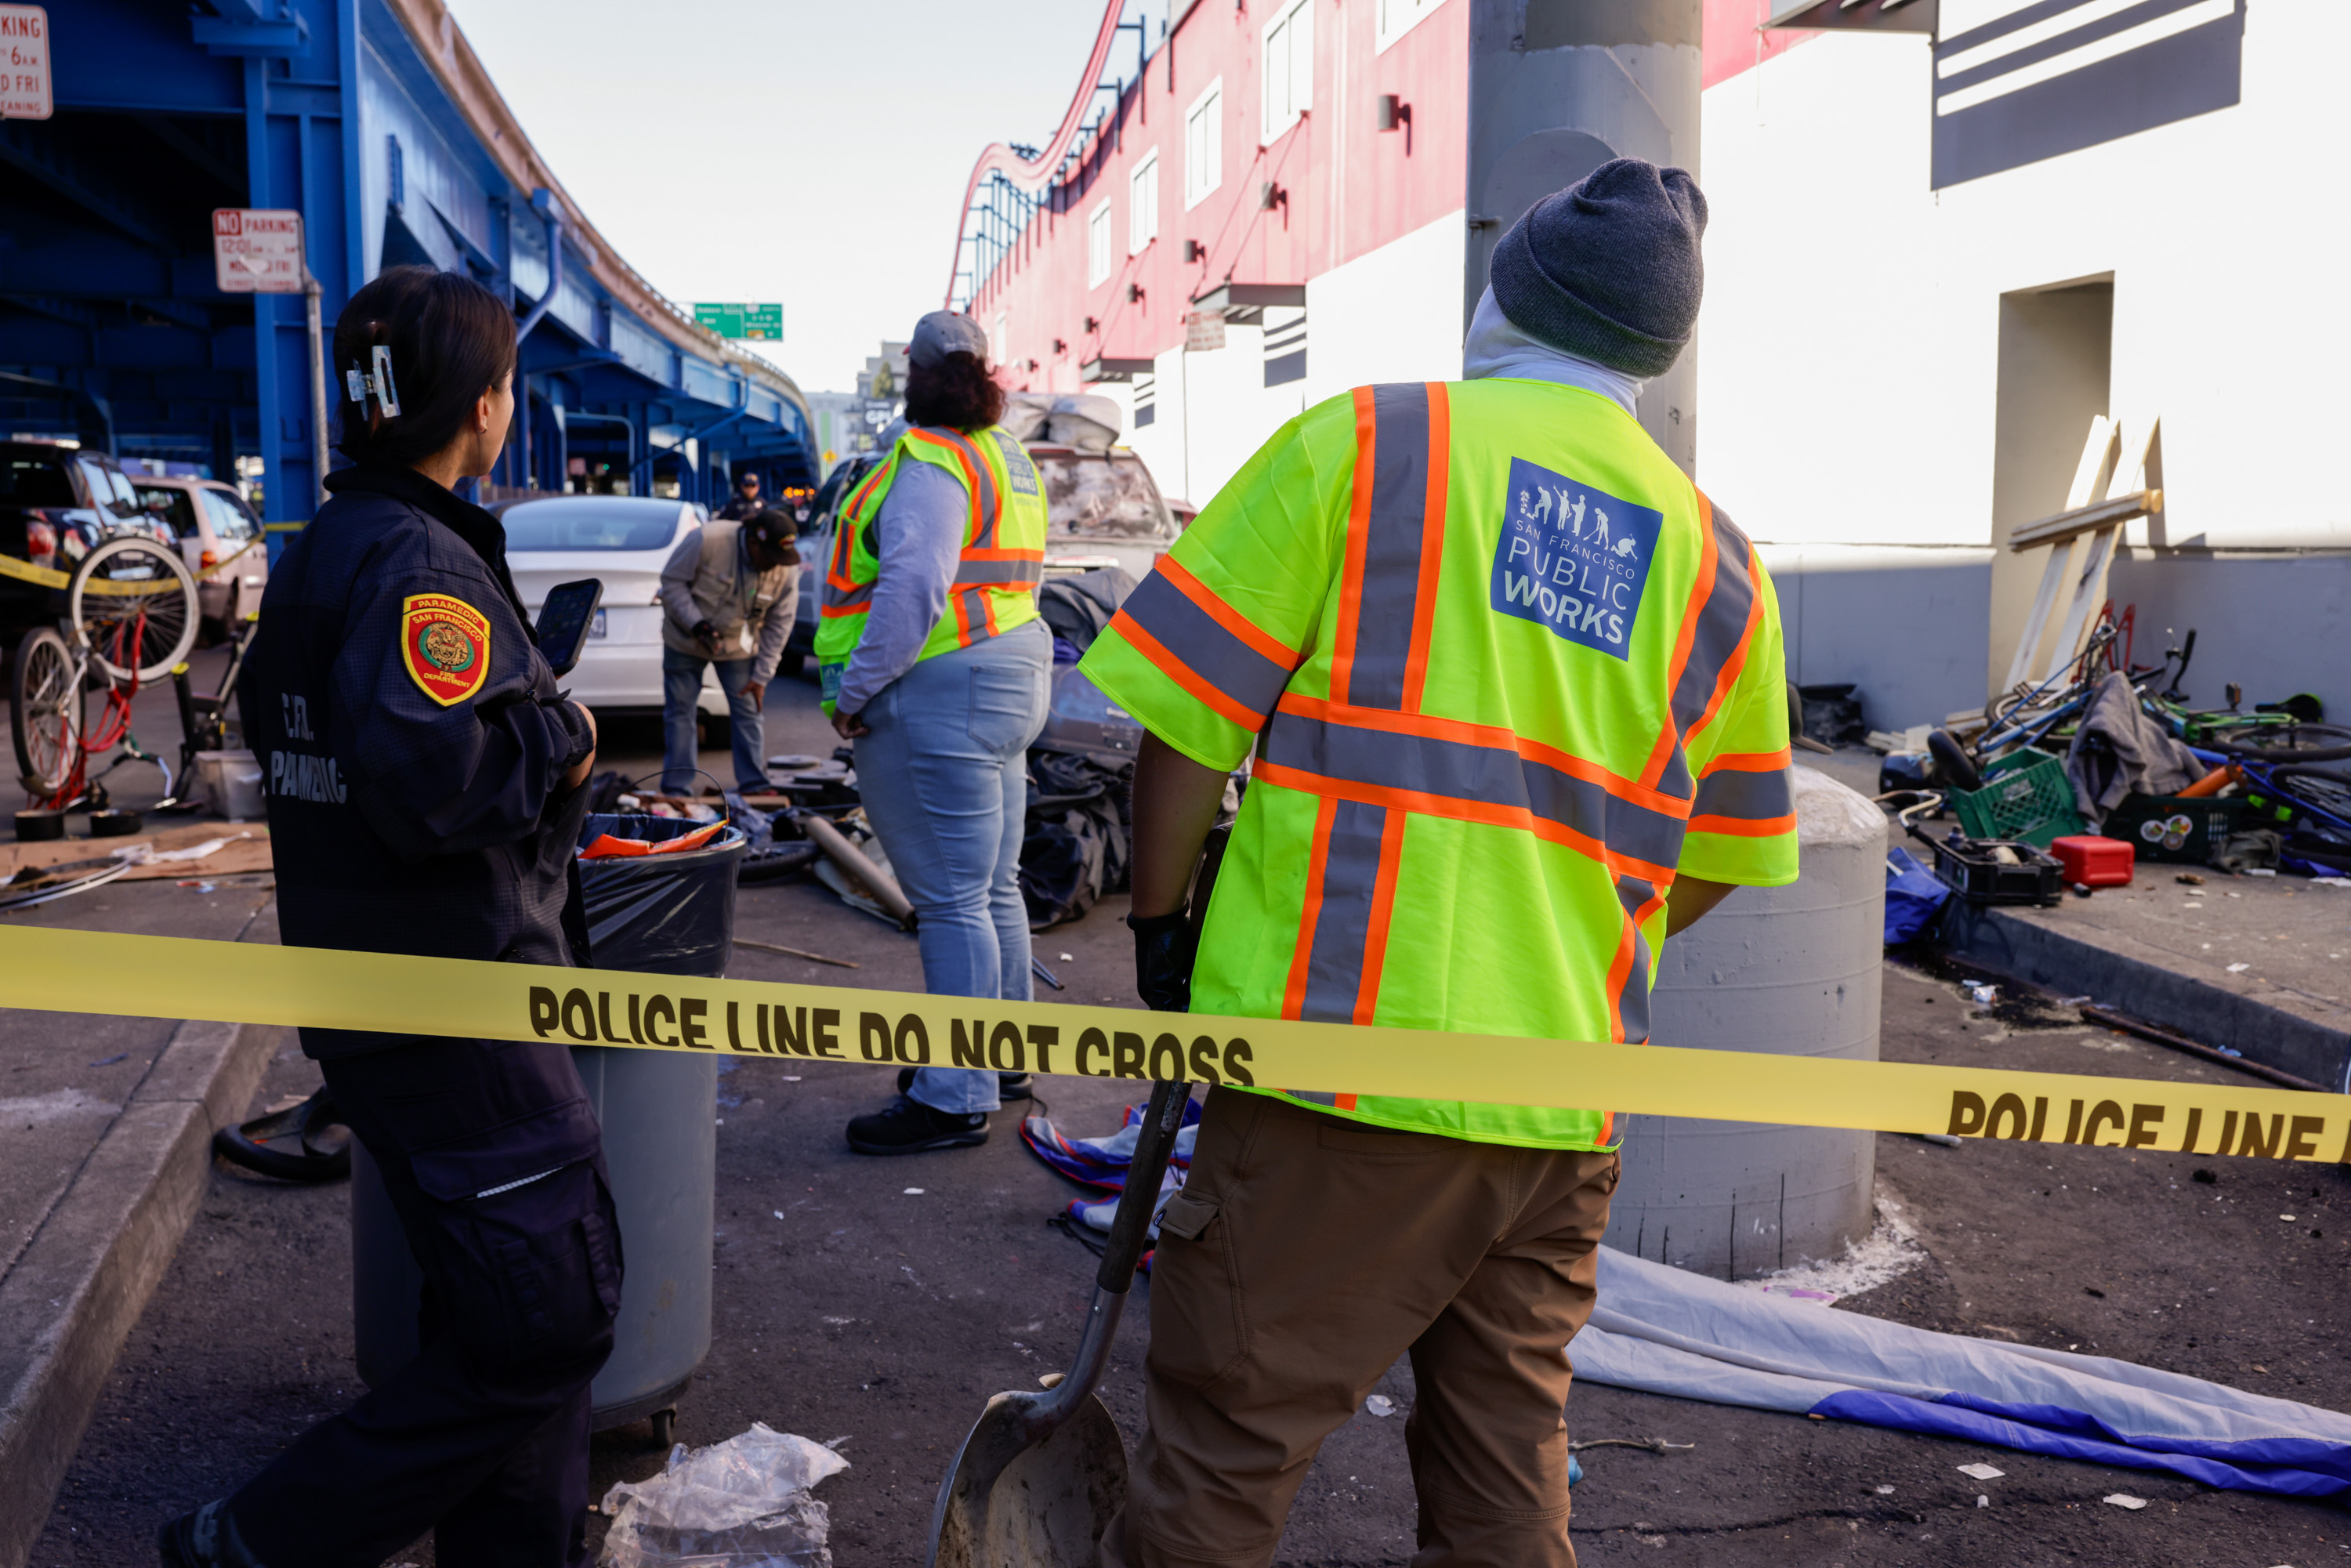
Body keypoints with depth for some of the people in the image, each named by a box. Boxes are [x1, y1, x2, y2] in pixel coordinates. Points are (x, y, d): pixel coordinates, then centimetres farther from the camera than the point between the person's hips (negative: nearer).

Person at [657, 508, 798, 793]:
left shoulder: (787, 569, -16)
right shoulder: (706, 540, -27)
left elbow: (779, 625, -7)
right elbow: (672, 581, -17)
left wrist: (762, 675, -8)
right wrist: (696, 625, -28)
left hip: (739, 648, 2)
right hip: (685, 642, -2)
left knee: (750, 713, 1)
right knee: (679, 712, 3)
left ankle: (755, 786, 11)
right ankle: (677, 788, 12)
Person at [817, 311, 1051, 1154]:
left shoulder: (930, 462, -14)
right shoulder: (1007, 458, 17)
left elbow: (912, 589, -26)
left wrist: (855, 691, -19)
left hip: (937, 699, -10)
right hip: (1007, 682, 10)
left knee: (951, 901, -6)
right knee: (993, 890, 16)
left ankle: (954, 1099, -1)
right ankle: (1002, 1058, 28)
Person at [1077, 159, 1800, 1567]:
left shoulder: (1362, 446, -4)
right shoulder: (1720, 563, 10)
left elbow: (1188, 716, -7)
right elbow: (1721, 859, 15)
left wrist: (1163, 925, 6)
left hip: (1337, 1065, -5)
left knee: (1225, 1451, 7)